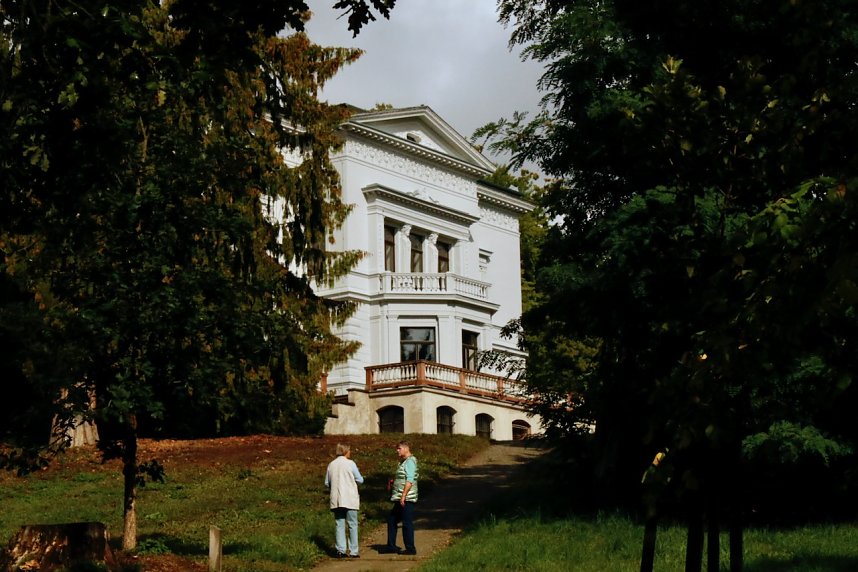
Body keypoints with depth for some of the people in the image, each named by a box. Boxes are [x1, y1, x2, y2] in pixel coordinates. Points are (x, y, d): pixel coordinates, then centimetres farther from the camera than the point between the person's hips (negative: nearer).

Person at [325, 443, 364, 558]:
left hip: (336, 500, 4)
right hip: (350, 499, -4)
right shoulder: (350, 463, -7)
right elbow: (360, 480, -4)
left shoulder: (331, 465, 6)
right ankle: (354, 551, 2)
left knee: (340, 525, 7)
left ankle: (340, 550, 1)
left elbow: (327, 483, 10)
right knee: (353, 525, 2)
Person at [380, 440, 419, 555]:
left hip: (407, 499, -11)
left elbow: (410, 480, -21)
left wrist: (403, 496, -24)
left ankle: (410, 548, -1)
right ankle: (391, 546, 19)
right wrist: (394, 481, 12)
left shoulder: (410, 462, -12)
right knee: (391, 520, 13)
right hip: (400, 499, 11)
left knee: (407, 523, -6)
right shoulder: (403, 462, 19)